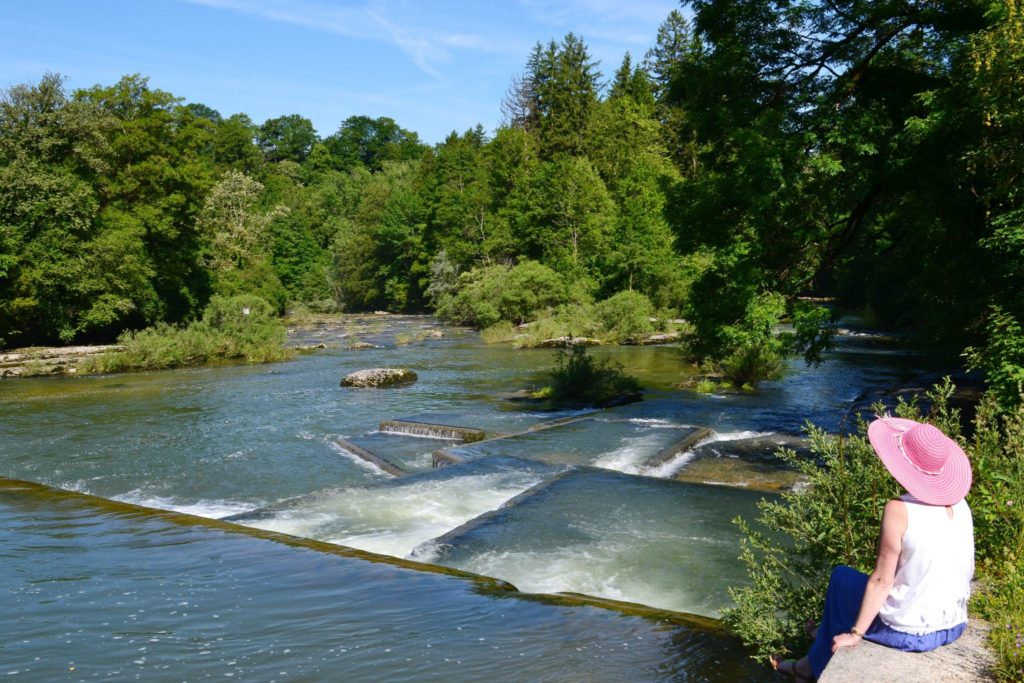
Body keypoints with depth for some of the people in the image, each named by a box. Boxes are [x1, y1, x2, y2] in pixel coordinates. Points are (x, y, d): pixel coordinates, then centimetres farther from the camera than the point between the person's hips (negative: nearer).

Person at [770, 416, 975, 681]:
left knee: (841, 576, 18)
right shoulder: (960, 504, -4)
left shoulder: (899, 510, -22)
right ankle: (828, 632, 46)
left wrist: (855, 633, -7)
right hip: (954, 627, 6)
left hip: (908, 632, -6)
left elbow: (881, 581, -18)